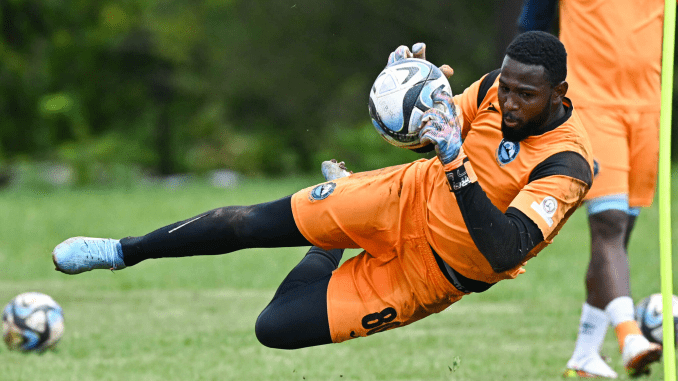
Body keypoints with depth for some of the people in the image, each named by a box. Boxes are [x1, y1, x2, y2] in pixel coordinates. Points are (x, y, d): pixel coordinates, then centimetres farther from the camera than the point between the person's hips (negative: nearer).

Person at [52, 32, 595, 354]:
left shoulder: (566, 167, -32)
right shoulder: (498, 87, -12)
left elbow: (503, 251, -42)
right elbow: (434, 130, 8)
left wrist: (457, 164, -50)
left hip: (433, 271, -4)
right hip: (408, 198, 4)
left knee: (276, 329, -7)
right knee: (251, 223, -7)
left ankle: (325, 255, 26)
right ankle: (124, 251, 22)